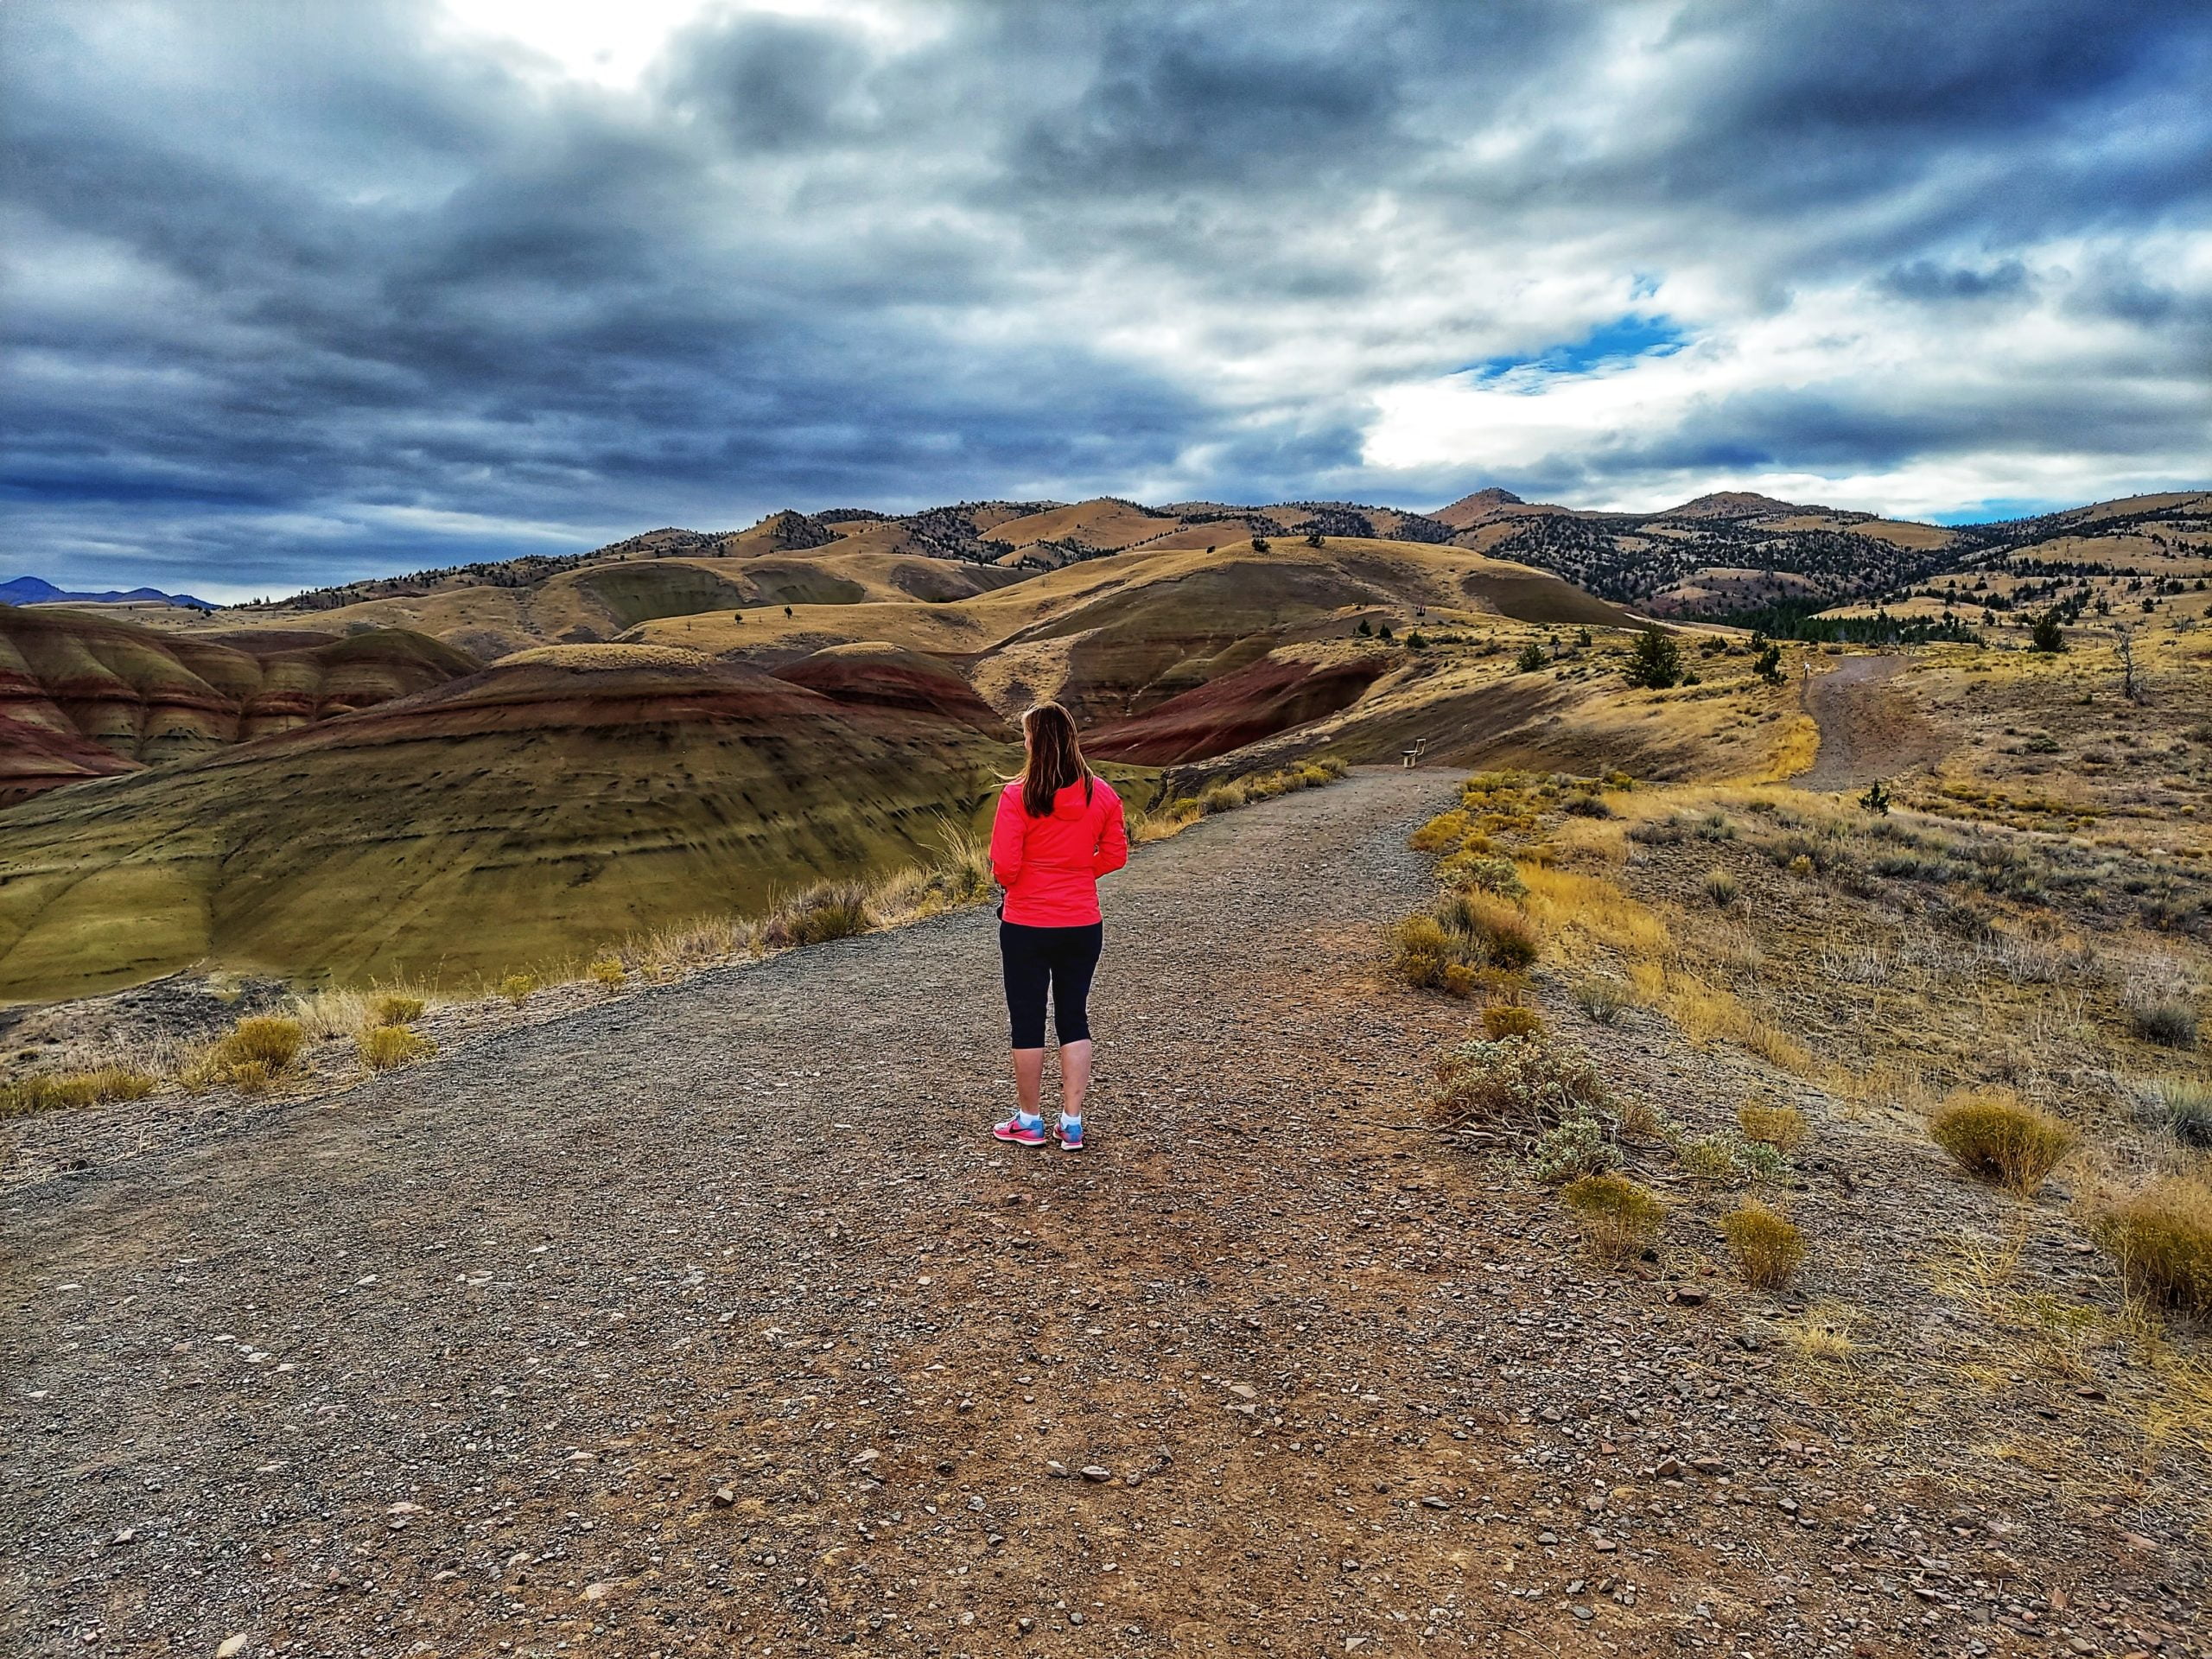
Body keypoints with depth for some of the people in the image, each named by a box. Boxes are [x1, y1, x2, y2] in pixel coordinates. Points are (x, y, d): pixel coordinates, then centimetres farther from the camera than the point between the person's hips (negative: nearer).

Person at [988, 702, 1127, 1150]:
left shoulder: (1018, 795, -16)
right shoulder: (1102, 794, -3)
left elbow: (1004, 866, -17)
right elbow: (1115, 855, 4)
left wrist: (1013, 882, 5)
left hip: (1026, 926, -3)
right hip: (1083, 924, 4)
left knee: (1027, 1021, 11)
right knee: (1074, 1018, 15)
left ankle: (1030, 1120, 24)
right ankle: (1072, 1123, 18)